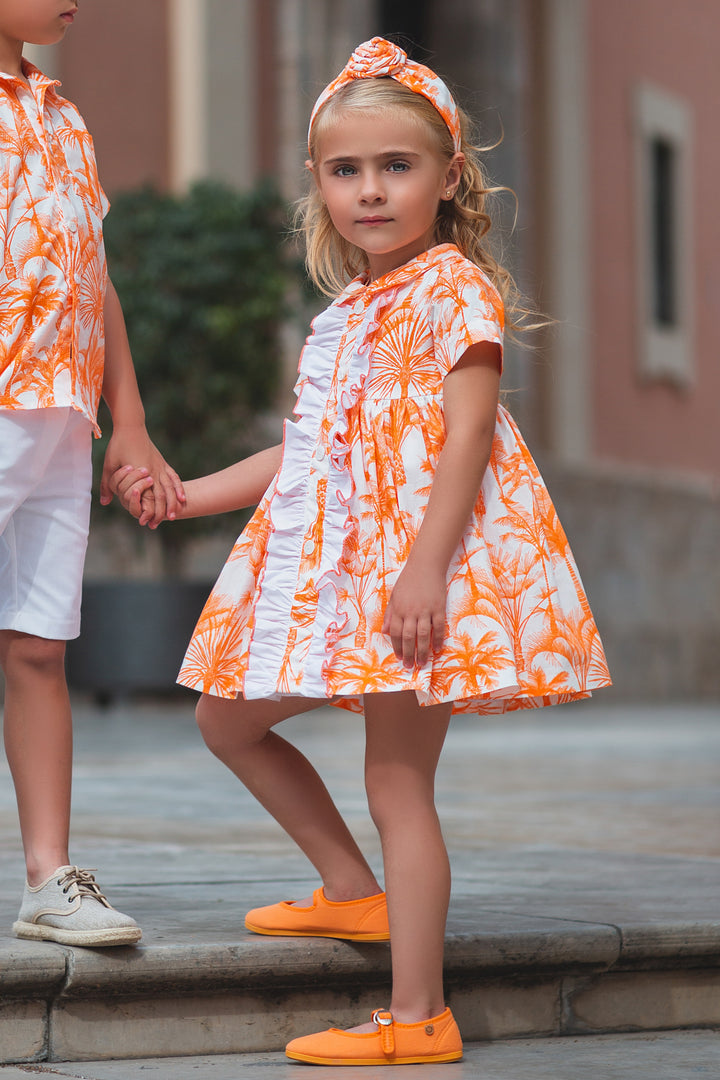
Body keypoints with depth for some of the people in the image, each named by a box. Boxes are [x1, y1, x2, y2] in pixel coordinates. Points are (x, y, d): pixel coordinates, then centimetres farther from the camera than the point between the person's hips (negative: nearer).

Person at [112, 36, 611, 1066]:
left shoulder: (455, 285, -7)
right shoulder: (347, 311, 19)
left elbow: (468, 431, -17)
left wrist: (426, 565, -27)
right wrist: (188, 493, 24)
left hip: (415, 550, -9)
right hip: (331, 558, 9)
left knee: (396, 780, -9)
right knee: (227, 717, 14)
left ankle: (418, 1018, -6)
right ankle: (353, 891, 25)